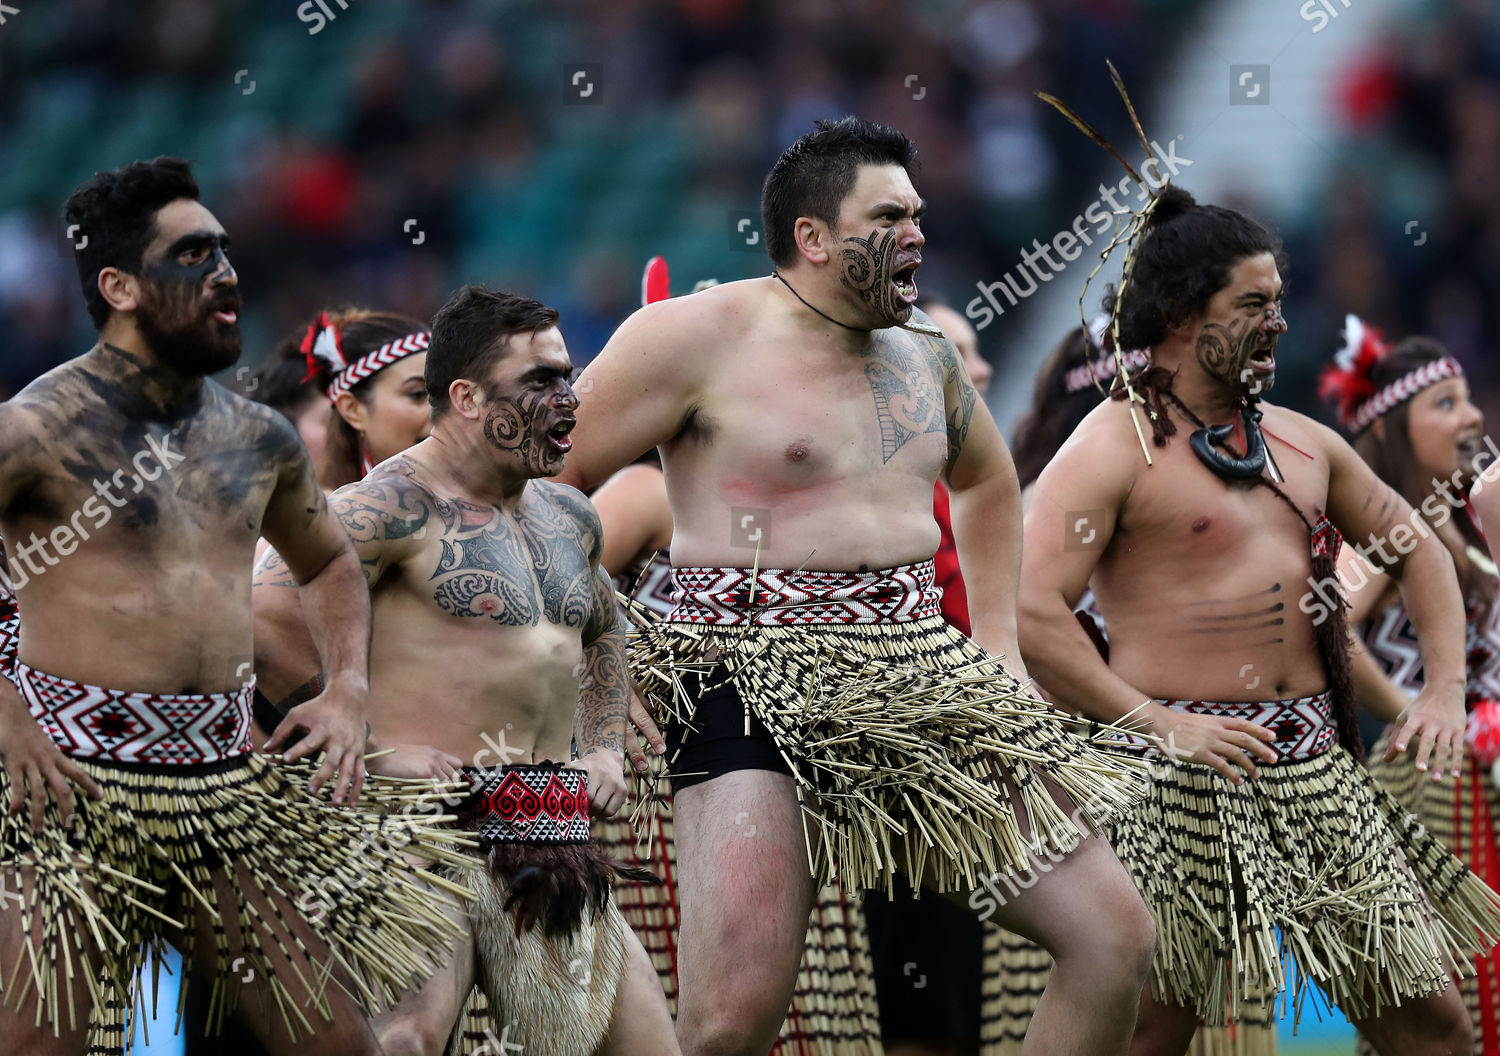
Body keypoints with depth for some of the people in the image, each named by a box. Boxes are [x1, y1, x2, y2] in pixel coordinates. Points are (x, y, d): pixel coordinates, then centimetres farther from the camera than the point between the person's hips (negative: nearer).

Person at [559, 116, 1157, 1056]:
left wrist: (998, 643, 27)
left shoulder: (924, 356, 16)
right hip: (757, 689, -7)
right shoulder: (701, 336, -4)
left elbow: (986, 479, 37)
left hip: (926, 685, 7)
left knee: (1117, 939, 0)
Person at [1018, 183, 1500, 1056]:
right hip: (1187, 775, -7)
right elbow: (1030, 612, -16)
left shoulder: (1302, 443, 16)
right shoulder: (1116, 450, -6)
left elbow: (1417, 551, 27)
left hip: (1319, 767, 7)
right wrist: (1156, 721, -20)